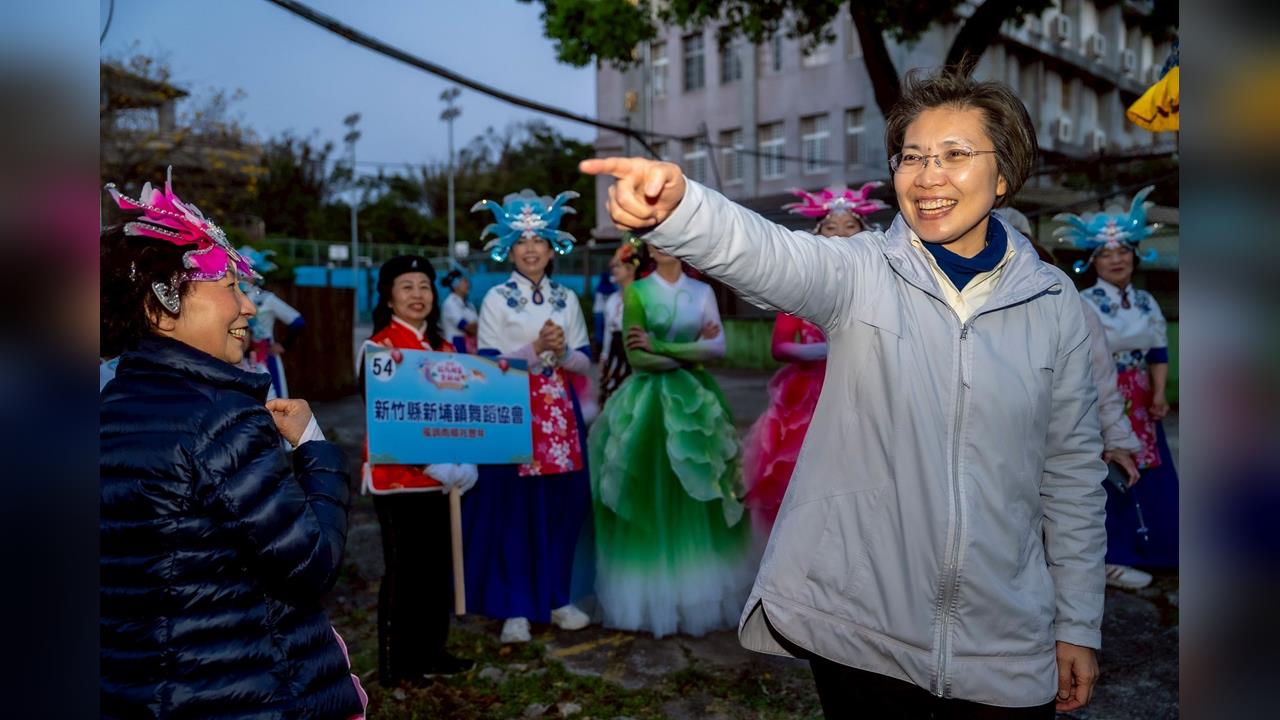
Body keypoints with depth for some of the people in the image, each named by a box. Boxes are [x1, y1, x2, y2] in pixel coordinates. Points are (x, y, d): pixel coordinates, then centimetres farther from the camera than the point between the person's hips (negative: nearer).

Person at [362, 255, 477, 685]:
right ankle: (395, 664, 15)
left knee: (438, 565, 13)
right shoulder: (380, 346, -10)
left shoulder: (442, 346, 11)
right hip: (397, 475, -7)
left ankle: (432, 651, 27)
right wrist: (433, 463, -22)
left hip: (438, 475, 7)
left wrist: (463, 459, -2)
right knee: (403, 568, 1)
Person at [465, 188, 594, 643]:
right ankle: (515, 608, 8)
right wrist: (536, 350, -17)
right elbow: (487, 366, -8)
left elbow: (585, 362, 8)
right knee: (513, 506, -2)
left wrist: (562, 352, -12)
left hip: (560, 412, 4)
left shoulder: (567, 299, 10)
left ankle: (557, 598, 20)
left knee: (562, 505, 6)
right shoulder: (496, 299, -1)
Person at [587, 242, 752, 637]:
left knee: (697, 499, 4)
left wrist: (660, 345, -10)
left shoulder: (702, 291, 9)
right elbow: (636, 356, -9)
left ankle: (702, 593, 15)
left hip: (697, 401, 3)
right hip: (649, 402, -3)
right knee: (651, 497, -2)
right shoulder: (637, 291, 0)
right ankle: (651, 596, 7)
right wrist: (692, 351, -9)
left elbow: (720, 346, -2)